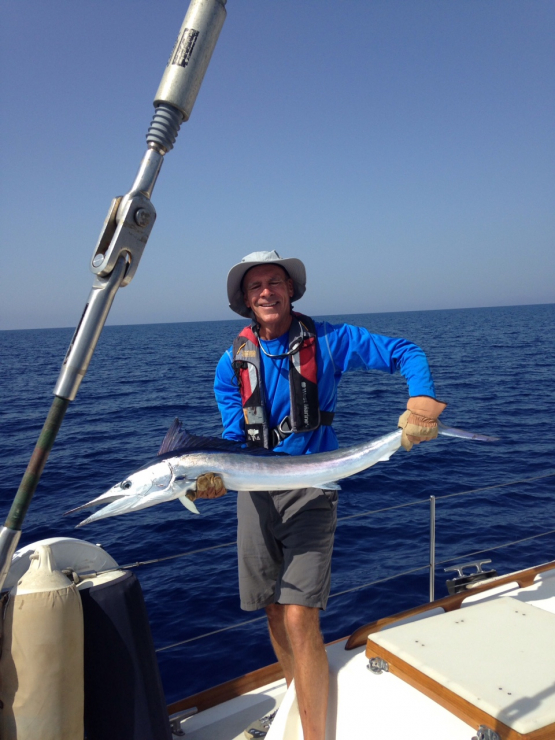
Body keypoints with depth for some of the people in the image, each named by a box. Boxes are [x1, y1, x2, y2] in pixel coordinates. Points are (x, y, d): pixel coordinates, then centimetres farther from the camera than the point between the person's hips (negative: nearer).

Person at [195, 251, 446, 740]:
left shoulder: (327, 340, -5)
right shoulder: (233, 362, 1)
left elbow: (406, 354, -4)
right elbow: (235, 439, -2)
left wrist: (423, 399, -24)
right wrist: (217, 476, -23)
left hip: (311, 490, -3)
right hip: (256, 491, 4)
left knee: (299, 617, -13)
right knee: (274, 612, 15)